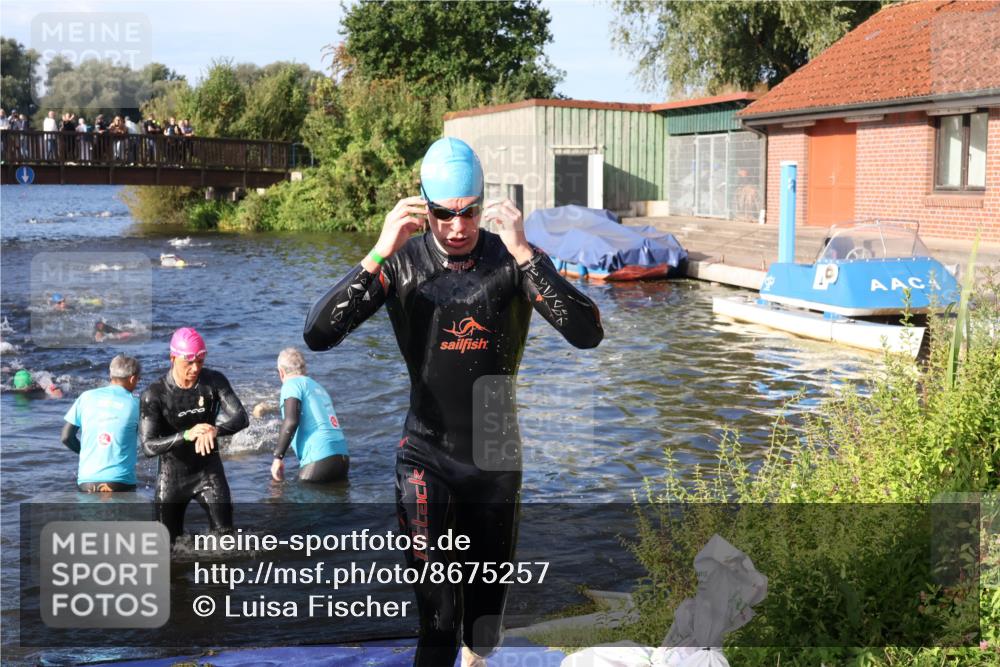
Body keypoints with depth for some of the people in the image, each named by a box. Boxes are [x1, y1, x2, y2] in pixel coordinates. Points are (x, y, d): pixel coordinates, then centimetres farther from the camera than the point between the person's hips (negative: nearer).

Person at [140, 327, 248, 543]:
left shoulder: (214, 382, -8)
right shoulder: (153, 395, -16)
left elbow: (241, 418, -18)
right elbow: (148, 446, -23)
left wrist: (215, 430, -40)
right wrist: (186, 435, -40)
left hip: (209, 471, 1)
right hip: (172, 475, -1)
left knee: (226, 535, -7)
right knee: (166, 543, 8)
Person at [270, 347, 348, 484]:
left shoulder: (292, 384, 2)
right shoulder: (318, 386, 26)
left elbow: (291, 421, -14)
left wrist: (278, 457, -10)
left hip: (319, 459, -7)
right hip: (342, 457, 8)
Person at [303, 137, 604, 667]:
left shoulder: (512, 260, -10)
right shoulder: (402, 263, -9)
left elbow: (587, 334, -22)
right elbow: (317, 335, -18)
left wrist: (524, 253, -30)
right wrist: (379, 253, -27)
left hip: (496, 456, 2)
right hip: (426, 454, -1)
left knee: (487, 593, 19)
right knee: (437, 606, -14)